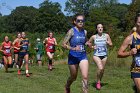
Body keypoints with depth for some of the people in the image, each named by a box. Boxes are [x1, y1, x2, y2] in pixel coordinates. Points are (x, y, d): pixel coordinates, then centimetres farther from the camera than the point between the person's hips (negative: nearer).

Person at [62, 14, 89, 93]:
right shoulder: (71, 31, -11)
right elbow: (64, 44, -13)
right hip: (73, 57, -3)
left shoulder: (85, 32, 4)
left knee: (85, 77, -11)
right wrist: (73, 48, -29)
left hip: (83, 56, 3)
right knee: (73, 77, 15)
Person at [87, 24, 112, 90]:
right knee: (100, 68, -24)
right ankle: (98, 82, -2)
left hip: (104, 55, 3)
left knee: (102, 70, 9)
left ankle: (99, 82, 34)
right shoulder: (94, 37, -3)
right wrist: (92, 47, -4)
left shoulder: (106, 36, -1)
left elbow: (111, 44, 8)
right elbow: (89, 42, 14)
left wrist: (108, 43, -14)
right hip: (96, 55, -3)